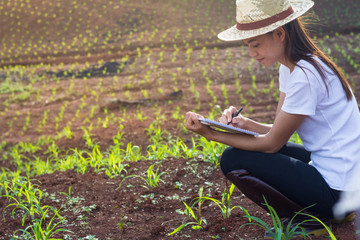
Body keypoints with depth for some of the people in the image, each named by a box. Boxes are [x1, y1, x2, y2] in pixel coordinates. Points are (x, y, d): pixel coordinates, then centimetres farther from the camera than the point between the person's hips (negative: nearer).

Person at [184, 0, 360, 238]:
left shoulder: (305, 76, -22)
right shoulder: (290, 67, 7)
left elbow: (272, 143, -16)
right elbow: (279, 132, 9)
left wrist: (211, 134, -13)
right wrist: (245, 123, -9)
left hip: (339, 188, -10)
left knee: (233, 160, -10)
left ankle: (308, 220, -1)